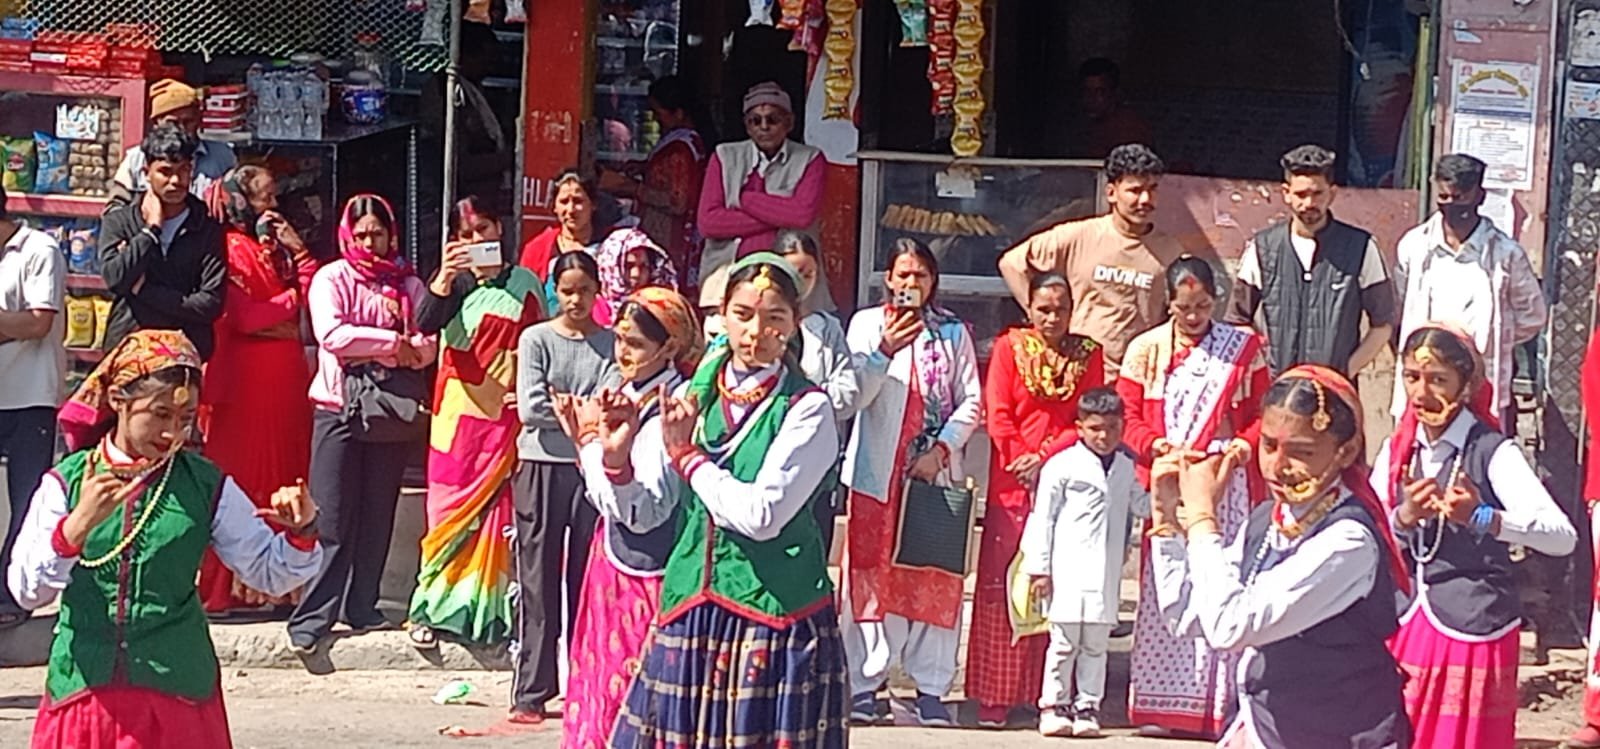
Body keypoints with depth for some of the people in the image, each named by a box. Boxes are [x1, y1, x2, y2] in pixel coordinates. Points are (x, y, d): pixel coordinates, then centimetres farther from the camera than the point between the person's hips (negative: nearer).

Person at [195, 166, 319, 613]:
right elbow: (244, 316, -15)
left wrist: (298, 252, 3)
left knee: (282, 475, 4)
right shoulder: (232, 249, -5)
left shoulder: (276, 249, 20)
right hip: (246, 379, -8)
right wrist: (292, 299, -3)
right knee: (241, 479, -7)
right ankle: (223, 586, -3)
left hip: (284, 379, 8)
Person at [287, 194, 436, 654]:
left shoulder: (408, 284, 11)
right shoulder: (332, 279, 2)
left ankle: (361, 609, 13)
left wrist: (411, 350, -18)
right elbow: (332, 334, -14)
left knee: (377, 516, 5)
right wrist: (393, 343, -11)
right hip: (339, 409, -3)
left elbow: (427, 347, 2)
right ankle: (312, 619, -3)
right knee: (332, 518, -5)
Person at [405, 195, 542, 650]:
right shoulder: (454, 282, 3)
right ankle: (432, 606, 5)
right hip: (459, 412, -1)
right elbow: (425, 324, -17)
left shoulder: (526, 283, 8)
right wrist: (442, 279, -33)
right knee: (451, 506, -1)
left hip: (507, 415, 1)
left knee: (498, 512, 1)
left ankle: (491, 609, 9)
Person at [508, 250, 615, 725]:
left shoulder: (611, 344, 6)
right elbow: (530, 409, -6)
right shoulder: (536, 339, 3)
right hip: (542, 466, -1)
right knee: (537, 580, 0)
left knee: (590, 578, 5)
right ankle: (530, 693, 3)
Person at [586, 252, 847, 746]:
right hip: (689, 607, 4)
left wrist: (687, 456, -7)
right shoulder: (691, 397, 8)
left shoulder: (807, 409, -5)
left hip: (775, 613, -4)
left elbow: (761, 515, -16)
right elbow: (643, 514, 8)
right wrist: (617, 459, -11)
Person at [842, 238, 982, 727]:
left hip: (937, 472, 1)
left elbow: (972, 401, 6)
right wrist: (884, 350, -17)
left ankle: (931, 687, 3)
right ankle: (866, 685, 3)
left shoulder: (952, 332, 11)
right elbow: (855, 396, -2)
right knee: (870, 575, -1)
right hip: (878, 471, -1)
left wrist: (942, 449, -8)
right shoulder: (868, 324, 7)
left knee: (935, 578, -1)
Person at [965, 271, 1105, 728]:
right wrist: (1020, 461, -10)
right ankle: (995, 698, 3)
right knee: (1002, 585, -1)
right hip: (1012, 483, -1)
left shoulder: (1088, 355, 9)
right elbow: (997, 414, 0)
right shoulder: (1010, 347, 5)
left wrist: (1044, 458, -9)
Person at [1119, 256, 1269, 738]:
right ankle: (1160, 704, 5)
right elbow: (1128, 417, 5)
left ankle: (1217, 706, -1)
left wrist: (1243, 445, -10)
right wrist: (1157, 444, -14)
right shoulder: (1146, 350, 7)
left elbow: (1261, 412, 9)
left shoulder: (1243, 347, 8)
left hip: (1224, 484, 0)